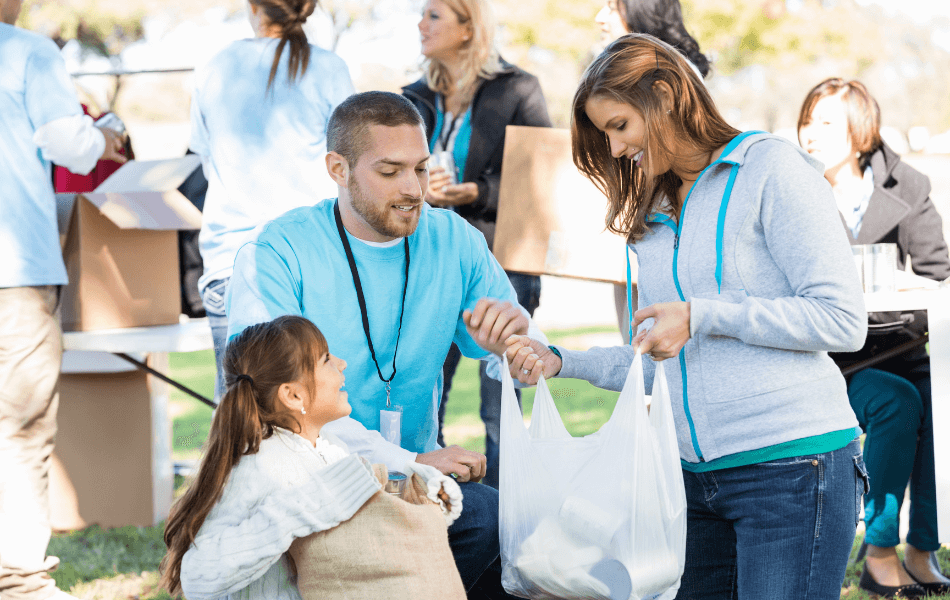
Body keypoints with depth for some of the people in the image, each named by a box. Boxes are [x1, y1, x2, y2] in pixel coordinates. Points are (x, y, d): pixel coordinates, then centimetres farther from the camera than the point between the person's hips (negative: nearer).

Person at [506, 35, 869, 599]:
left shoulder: (772, 168, -4)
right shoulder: (655, 216, 19)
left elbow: (843, 319, -11)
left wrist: (702, 316, -12)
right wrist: (561, 362, 10)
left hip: (792, 465, -7)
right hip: (698, 472, 7)